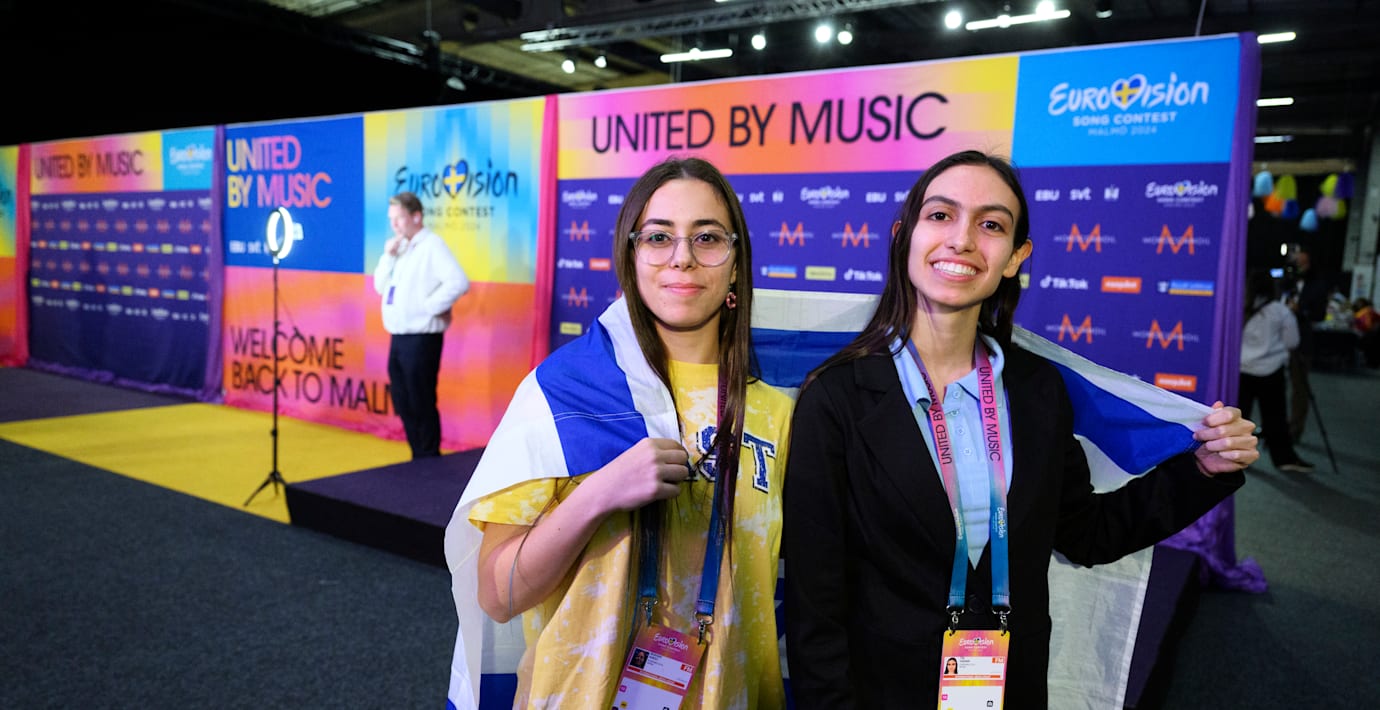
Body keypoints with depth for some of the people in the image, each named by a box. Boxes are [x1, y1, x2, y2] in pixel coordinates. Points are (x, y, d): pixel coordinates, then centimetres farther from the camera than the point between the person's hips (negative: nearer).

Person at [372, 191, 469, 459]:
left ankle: (430, 462, 11)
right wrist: (388, 256, 1)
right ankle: (418, 458, 27)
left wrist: (430, 306, -18)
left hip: (421, 338, -9)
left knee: (421, 405, -1)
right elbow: (380, 287, 14)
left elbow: (459, 282, -24)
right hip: (398, 338, 9)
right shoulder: (401, 247, 15)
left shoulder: (432, 245, -11)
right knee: (404, 405, 15)